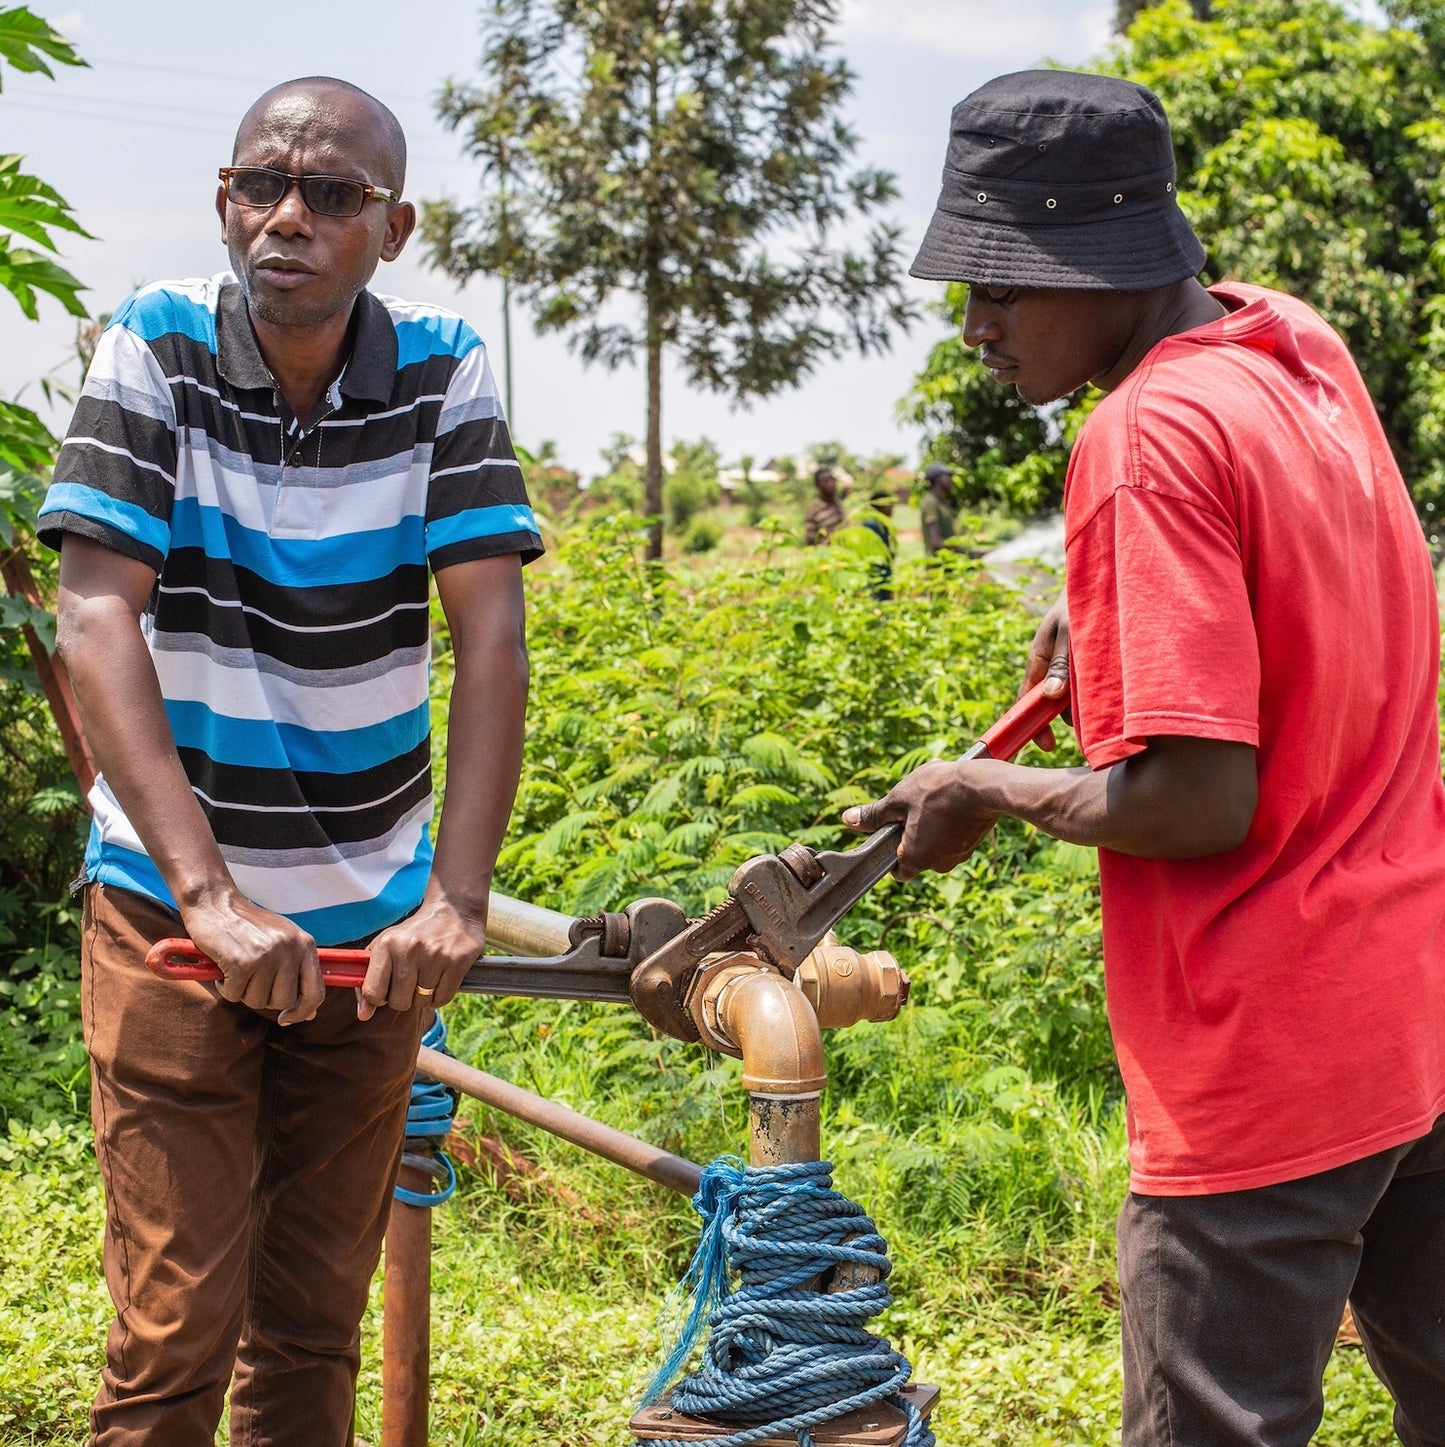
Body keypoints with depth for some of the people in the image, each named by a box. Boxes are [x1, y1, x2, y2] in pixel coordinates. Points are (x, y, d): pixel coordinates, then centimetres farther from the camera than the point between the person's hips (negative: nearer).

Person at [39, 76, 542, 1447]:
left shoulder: (442, 372, -5)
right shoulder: (154, 350, -10)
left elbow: (491, 641, -10)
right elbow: (97, 628, -18)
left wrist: (455, 897, -22)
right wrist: (208, 893, -29)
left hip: (372, 919, 2)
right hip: (169, 902, -2)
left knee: (318, 1320, 11)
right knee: (176, 1325, -5)